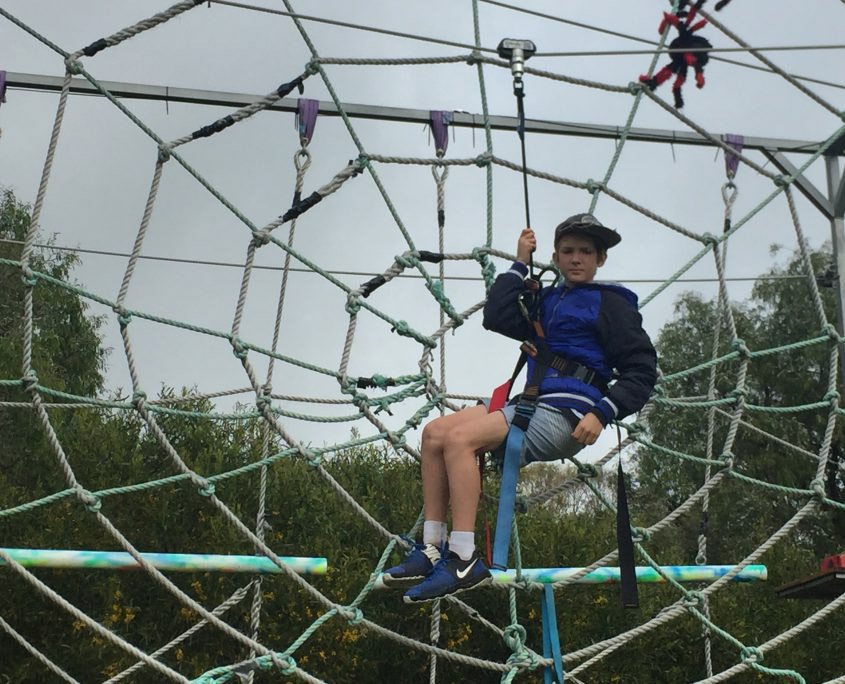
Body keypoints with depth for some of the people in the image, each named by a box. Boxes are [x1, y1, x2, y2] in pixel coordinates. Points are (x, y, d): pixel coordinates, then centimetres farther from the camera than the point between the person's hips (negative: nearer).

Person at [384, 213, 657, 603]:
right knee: (435, 432, -7)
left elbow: (642, 370, -3)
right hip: (530, 404, 8)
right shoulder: (546, 300, 24)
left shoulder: (611, 304, 4)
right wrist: (520, 264, 12)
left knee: (460, 438, -25)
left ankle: (464, 561, -27)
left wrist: (602, 413, -16)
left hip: (570, 412, -8)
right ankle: (432, 550, -10)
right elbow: (497, 317, 11)